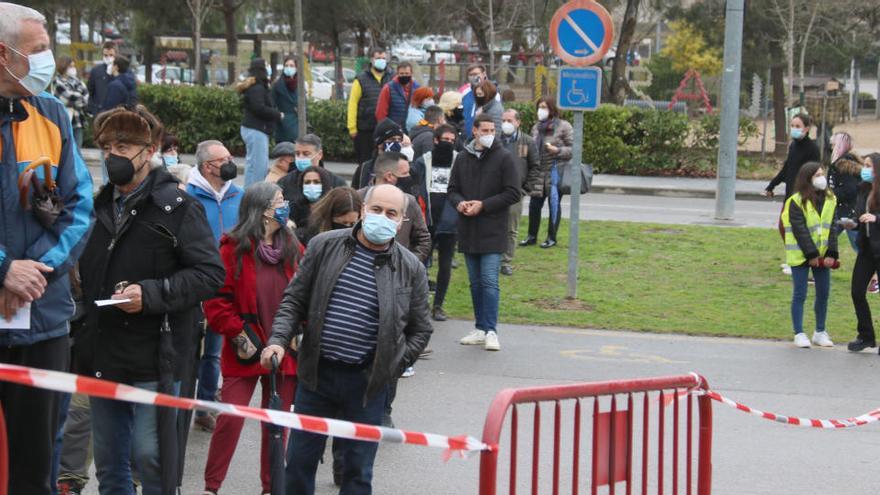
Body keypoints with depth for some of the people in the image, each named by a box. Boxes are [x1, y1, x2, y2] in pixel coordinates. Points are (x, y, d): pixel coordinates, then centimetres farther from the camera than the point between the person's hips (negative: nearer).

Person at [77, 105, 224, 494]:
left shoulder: (177, 207, -7)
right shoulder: (98, 207, 13)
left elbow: (211, 273, -13)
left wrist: (151, 293, -23)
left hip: (152, 359, -7)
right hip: (102, 357, 7)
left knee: (150, 459, -5)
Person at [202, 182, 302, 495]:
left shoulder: (293, 248, 7)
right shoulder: (234, 248, -6)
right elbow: (216, 298, -8)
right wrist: (239, 335, -10)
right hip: (246, 351, -4)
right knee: (230, 419, -5)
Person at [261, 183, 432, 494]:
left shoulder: (411, 269, -1)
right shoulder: (324, 246, -1)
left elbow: (419, 331, 8)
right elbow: (294, 300, 4)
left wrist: (392, 366, -1)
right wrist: (279, 340, -9)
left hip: (367, 382, -1)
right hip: (316, 374, 1)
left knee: (358, 470, 9)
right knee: (299, 460, 11)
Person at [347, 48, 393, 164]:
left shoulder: (391, 79, 7)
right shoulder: (361, 80, 1)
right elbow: (352, 104, -3)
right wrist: (352, 128, -10)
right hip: (365, 129, -2)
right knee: (364, 160, 6)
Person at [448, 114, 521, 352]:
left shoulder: (504, 158, -5)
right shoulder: (463, 158, 9)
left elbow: (513, 193, -7)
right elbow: (452, 189, 15)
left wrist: (483, 205, -14)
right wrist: (459, 203, -8)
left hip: (493, 231, -5)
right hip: (468, 231, 5)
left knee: (489, 282, -9)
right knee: (475, 282, 11)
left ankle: (491, 331, -6)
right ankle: (481, 329, 19)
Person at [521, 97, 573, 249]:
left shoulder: (563, 126, -5)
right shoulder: (536, 127, 14)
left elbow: (574, 148, -5)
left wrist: (558, 150, -19)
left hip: (555, 171, -5)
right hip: (538, 171, 5)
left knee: (554, 204, 2)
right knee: (534, 204, 5)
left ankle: (552, 238, 12)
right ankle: (532, 236, 16)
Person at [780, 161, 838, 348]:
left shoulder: (830, 200, 5)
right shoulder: (796, 202, -11)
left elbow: (832, 228, 1)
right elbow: (800, 230, -15)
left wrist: (831, 254, -8)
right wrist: (811, 255, -18)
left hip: (823, 255, 5)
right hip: (801, 255, -5)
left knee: (823, 293, 9)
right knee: (800, 295, -1)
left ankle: (820, 332, 22)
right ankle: (799, 334, 8)